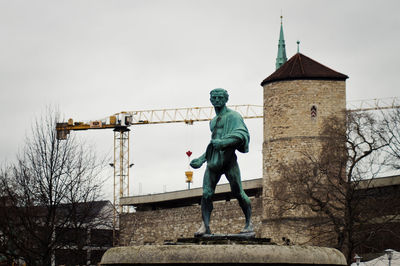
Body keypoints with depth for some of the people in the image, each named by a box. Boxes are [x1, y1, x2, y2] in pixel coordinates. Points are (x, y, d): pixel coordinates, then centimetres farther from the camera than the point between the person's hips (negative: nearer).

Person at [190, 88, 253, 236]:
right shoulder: (213, 121, 28)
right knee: (206, 193, -8)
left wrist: (224, 142, -26)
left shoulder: (233, 116, 4)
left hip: (228, 158, -6)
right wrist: (201, 159, 30)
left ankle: (249, 223, 4)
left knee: (237, 192, -7)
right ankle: (205, 226, -12)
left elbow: (241, 134, -13)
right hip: (213, 160, 6)